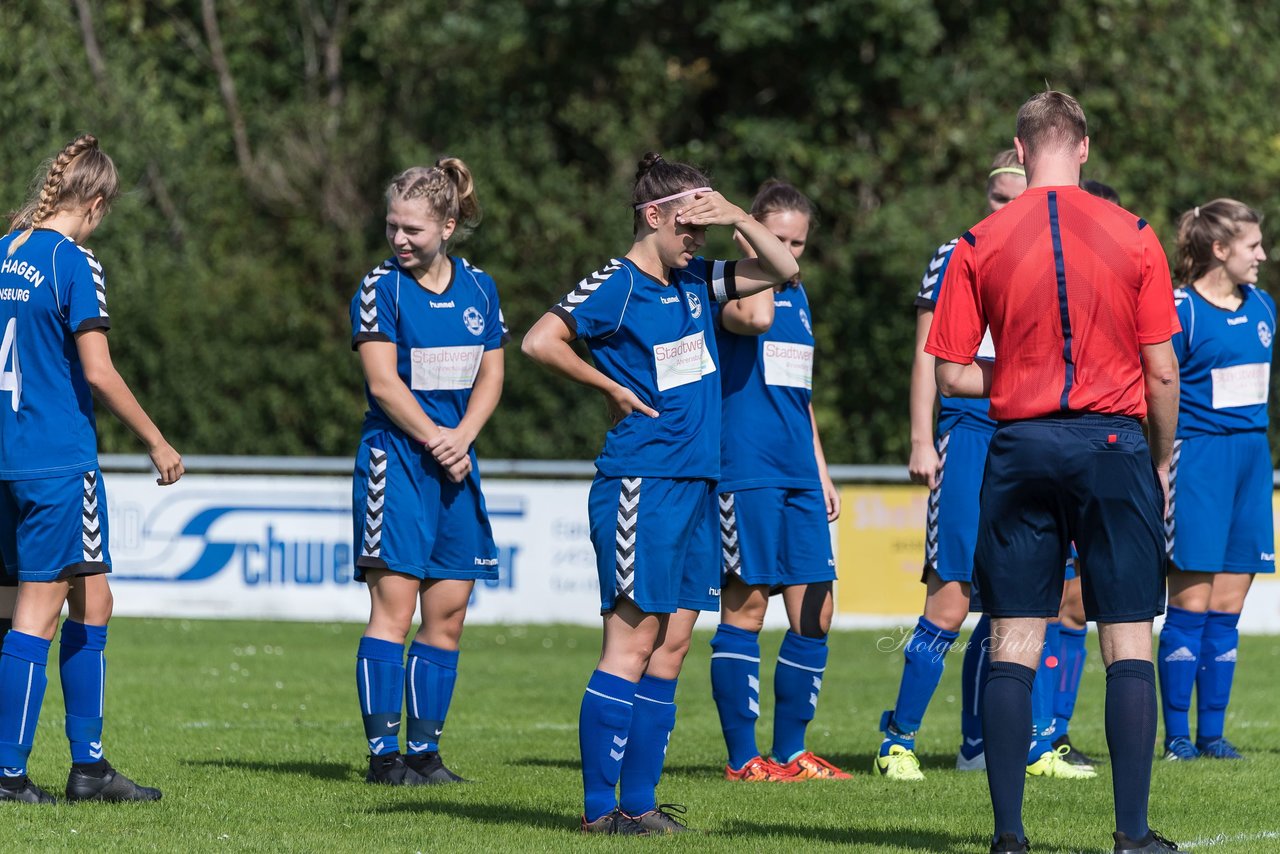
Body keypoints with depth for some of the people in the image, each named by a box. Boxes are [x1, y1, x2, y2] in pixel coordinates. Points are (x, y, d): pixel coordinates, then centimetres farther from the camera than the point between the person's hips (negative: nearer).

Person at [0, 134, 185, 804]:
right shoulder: (75, 265, -12)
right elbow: (98, 373, -13)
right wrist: (157, 443, -4)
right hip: (60, 459, -8)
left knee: (92, 600, 14)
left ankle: (88, 763, 15)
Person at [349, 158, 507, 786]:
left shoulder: (478, 288, 10)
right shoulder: (381, 288, -3)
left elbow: (490, 376, 9)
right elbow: (383, 382, -9)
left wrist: (461, 438, -6)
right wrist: (433, 441, -12)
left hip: (455, 465, 5)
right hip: (395, 459, -5)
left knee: (448, 612, 4)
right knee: (394, 604, -10)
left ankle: (424, 751, 10)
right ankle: (382, 753, -9)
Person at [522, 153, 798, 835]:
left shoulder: (695, 280, 14)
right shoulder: (616, 286, -8)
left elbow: (782, 269, 20)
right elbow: (540, 342, -16)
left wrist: (736, 217, 5)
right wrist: (612, 387, -8)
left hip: (695, 483, 8)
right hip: (639, 485, -8)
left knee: (671, 644, 5)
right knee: (634, 639, -9)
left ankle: (638, 800, 8)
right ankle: (599, 808, -7)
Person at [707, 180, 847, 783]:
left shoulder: (797, 296, 19)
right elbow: (754, 318, -31)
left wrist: (821, 471, 23)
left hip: (799, 477, 8)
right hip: (746, 473, -8)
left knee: (814, 614, 5)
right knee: (746, 606, -4)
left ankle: (790, 753, 13)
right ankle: (742, 757, 1)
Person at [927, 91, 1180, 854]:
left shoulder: (980, 245, 0)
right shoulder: (1134, 237, -2)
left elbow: (953, 374, 0)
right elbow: (1163, 372, -1)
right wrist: (1162, 463, 11)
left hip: (1021, 447, 1)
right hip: (1113, 442, -1)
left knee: (1014, 645, 4)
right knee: (1130, 643, 3)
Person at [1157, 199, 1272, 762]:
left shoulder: (1261, 306, 11)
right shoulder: (1181, 310, -8)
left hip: (1252, 457, 6)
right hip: (1198, 459, -6)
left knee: (1227, 609, 6)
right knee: (1191, 604, -5)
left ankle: (1212, 733, 11)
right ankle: (1177, 734, 1)